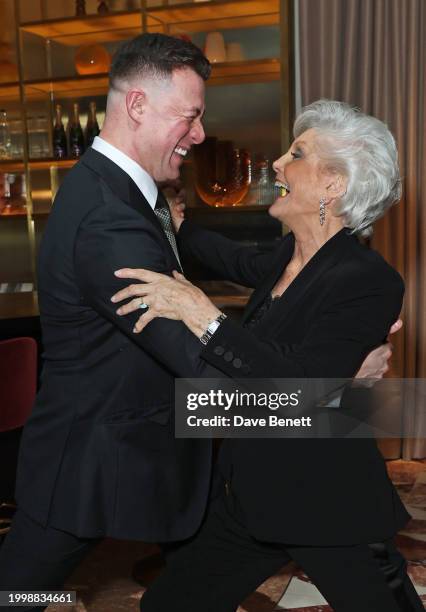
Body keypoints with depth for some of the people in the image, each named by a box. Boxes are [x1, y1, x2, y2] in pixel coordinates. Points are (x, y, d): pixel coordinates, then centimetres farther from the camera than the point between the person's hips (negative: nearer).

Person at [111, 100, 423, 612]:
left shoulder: (370, 281, -21)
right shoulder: (289, 258, 3)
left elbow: (303, 390, -31)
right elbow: (242, 264, 27)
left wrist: (202, 315, -30)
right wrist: (175, 224, 33)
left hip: (328, 512, -7)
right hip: (250, 495, 8)